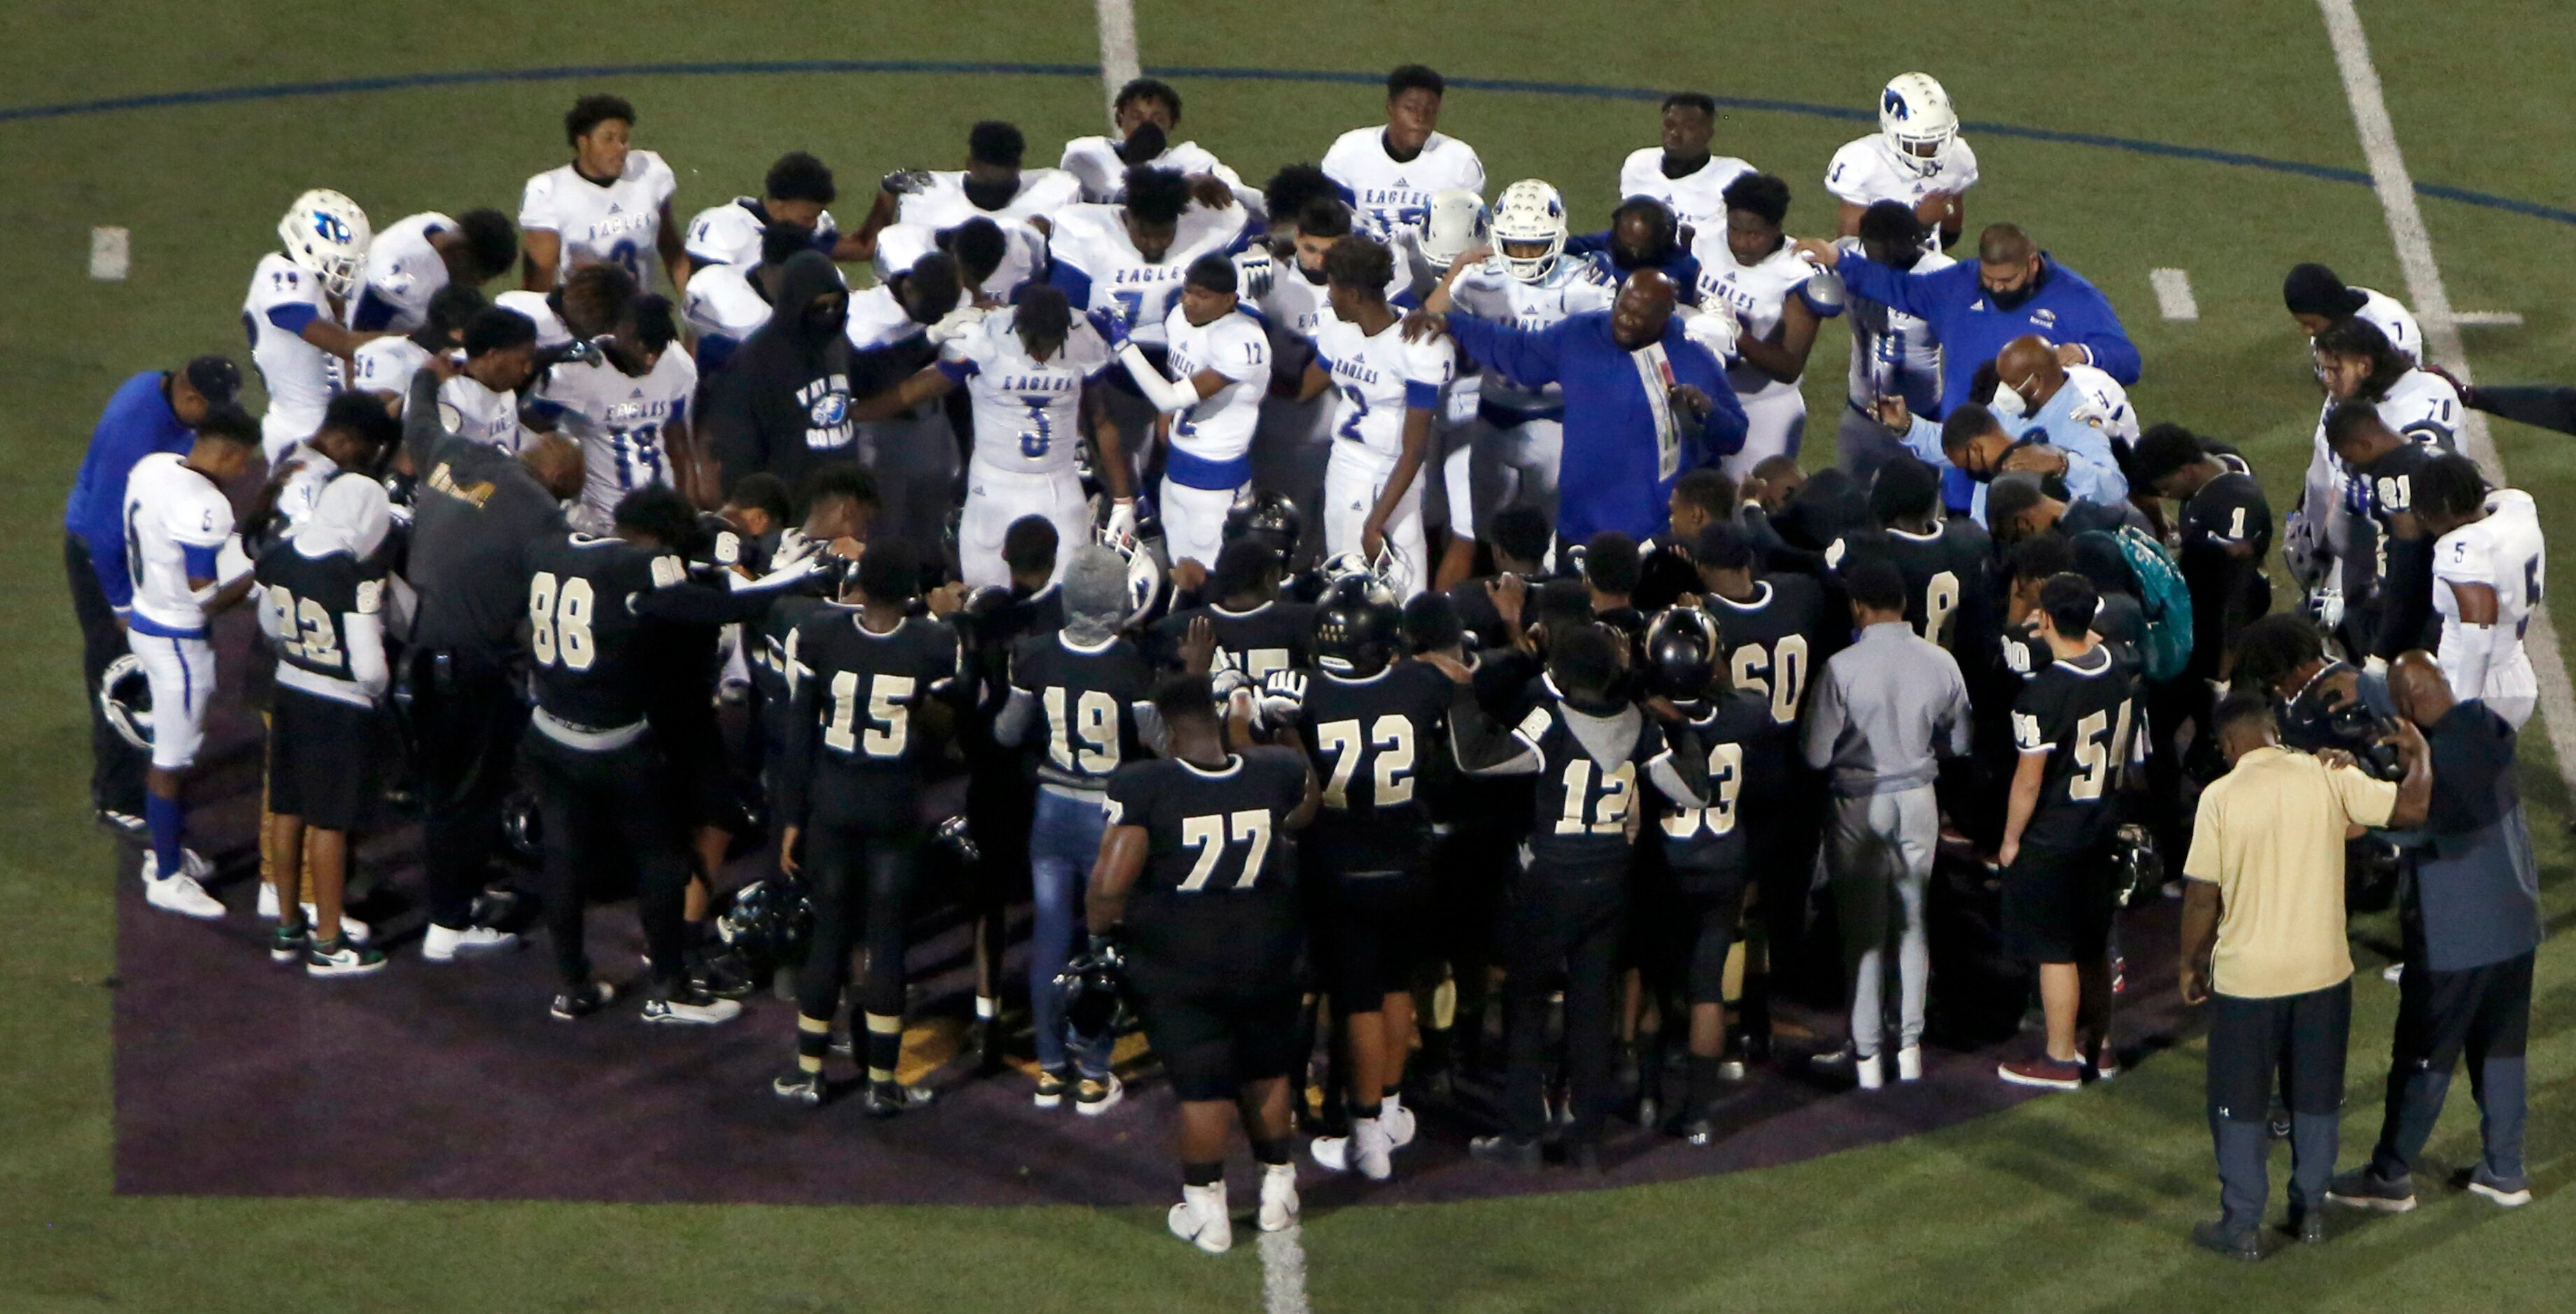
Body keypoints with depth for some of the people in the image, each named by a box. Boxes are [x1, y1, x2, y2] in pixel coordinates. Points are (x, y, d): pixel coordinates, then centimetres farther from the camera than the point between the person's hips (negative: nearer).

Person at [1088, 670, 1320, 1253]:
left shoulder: (1143, 787, -21)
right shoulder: (1276, 773, -9)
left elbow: (1110, 883, -23)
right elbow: (1306, 812, 17)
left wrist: (1101, 933, -4)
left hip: (1178, 963, -3)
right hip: (1265, 956, 3)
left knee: (1200, 1084, 7)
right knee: (1266, 1071, 22)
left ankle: (1206, 1211, 19)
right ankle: (1277, 1189, 35)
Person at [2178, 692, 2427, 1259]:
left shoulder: (2221, 796, -13)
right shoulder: (2328, 777, -7)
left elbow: (2202, 897, -10)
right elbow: (2412, 807, -10)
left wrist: (2193, 966, 4)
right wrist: (2419, 754, 10)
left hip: (2248, 974, -3)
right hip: (2323, 968, 3)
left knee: (2241, 1103, 9)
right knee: (2316, 1096, 18)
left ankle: (2242, 1224, 12)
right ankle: (2311, 1209, 26)